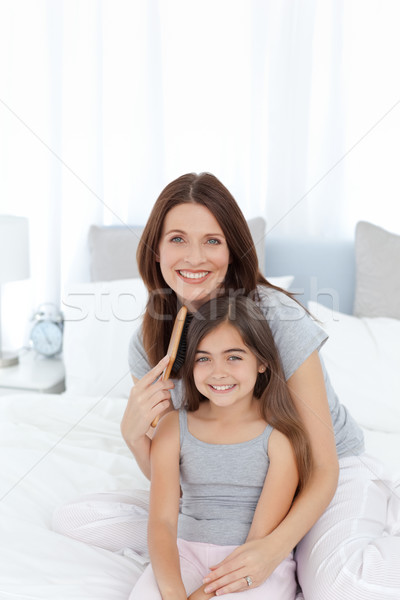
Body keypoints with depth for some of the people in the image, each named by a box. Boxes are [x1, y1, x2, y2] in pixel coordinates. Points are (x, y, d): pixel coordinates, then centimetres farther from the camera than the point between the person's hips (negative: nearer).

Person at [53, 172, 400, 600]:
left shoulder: (278, 317, -24)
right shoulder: (149, 342, -9)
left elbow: (323, 470, -19)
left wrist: (274, 547, -36)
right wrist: (133, 433, -24)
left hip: (324, 483, -4)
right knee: (74, 519, -6)